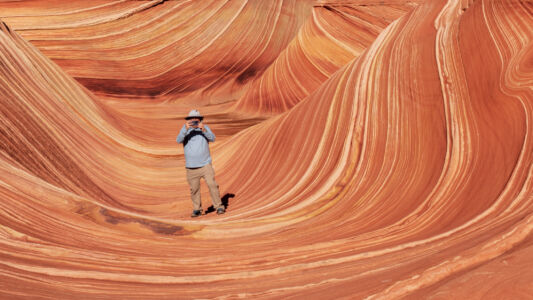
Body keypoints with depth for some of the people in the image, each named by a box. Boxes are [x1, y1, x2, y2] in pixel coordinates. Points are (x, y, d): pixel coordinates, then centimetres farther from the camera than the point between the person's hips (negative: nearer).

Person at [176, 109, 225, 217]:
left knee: (212, 185, -8)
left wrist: (203, 129, -29)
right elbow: (178, 140, -15)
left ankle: (219, 207, 0)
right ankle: (197, 210, 16)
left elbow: (212, 138, -12)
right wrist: (185, 129, -30)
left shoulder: (205, 128, 2)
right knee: (194, 189, 4)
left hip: (205, 165, 0)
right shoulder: (185, 129, 0)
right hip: (191, 167, 1)